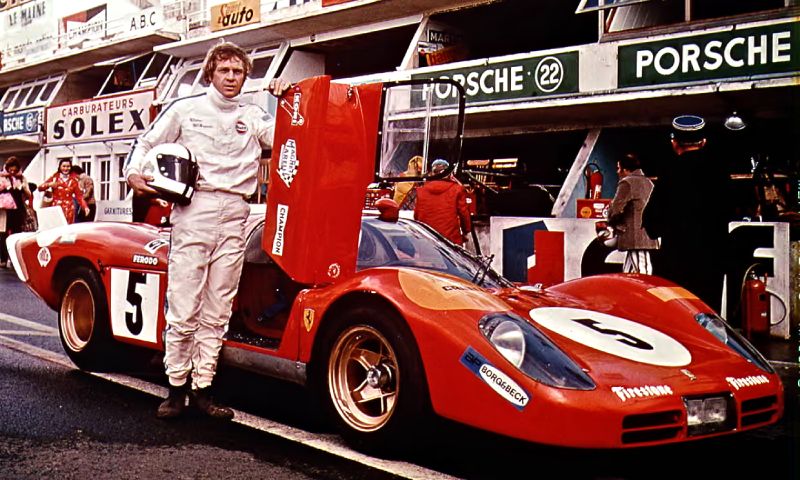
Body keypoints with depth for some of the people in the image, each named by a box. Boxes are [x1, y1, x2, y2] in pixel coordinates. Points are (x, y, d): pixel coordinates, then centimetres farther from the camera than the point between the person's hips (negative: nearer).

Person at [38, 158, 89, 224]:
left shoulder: (73, 180, 7)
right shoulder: (54, 178, 6)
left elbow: (79, 195, 4)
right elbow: (40, 188, 2)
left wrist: (85, 207, -10)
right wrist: (49, 184, -19)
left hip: (69, 209, 1)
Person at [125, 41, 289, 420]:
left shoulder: (254, 117, 16)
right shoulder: (185, 109, 11)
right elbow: (147, 142, 16)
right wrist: (133, 173, 1)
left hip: (235, 215, 3)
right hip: (194, 208, -2)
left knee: (217, 311, 3)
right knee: (183, 307, -5)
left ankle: (202, 388, 9)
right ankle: (176, 387, 4)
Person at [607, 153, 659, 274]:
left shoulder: (627, 183, -7)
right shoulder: (648, 183, 20)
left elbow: (615, 210, -14)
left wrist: (615, 225, 8)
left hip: (635, 239, -9)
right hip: (650, 238, 9)